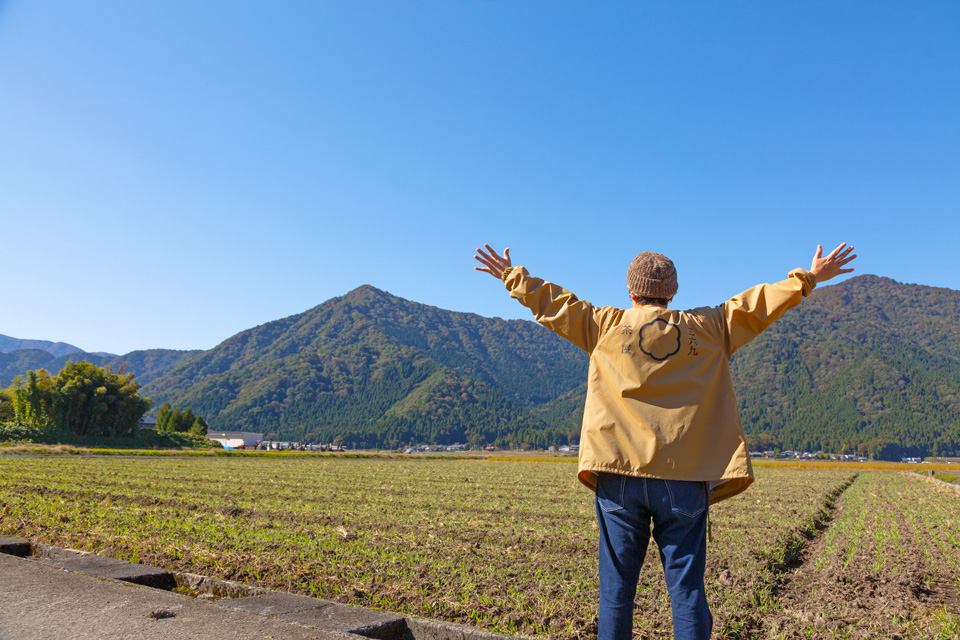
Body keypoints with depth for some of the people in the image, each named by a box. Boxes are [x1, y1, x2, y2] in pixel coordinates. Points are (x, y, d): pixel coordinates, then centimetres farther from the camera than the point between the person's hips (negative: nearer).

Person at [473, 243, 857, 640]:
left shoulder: (606, 326, 7)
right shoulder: (708, 329, 9)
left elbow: (555, 304, 15)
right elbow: (756, 305, 17)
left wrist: (513, 277, 28)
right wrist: (808, 278, 29)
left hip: (620, 477, 0)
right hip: (685, 480, 1)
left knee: (616, 590, 7)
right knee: (687, 589, 7)